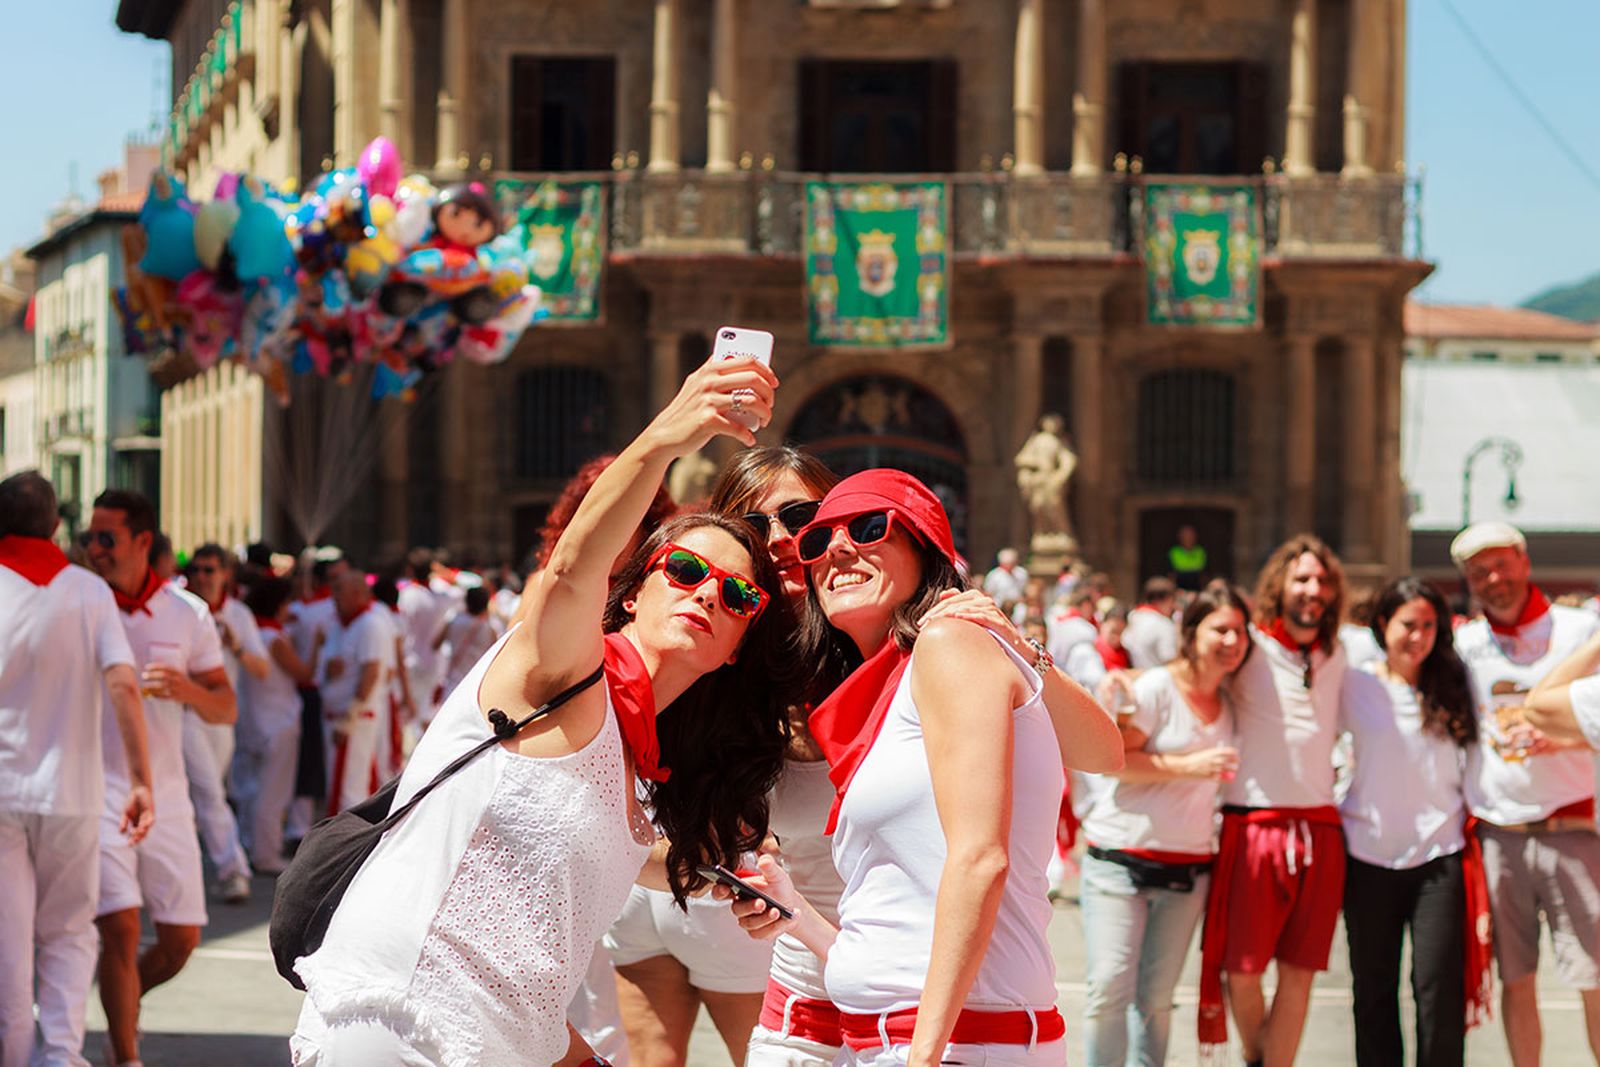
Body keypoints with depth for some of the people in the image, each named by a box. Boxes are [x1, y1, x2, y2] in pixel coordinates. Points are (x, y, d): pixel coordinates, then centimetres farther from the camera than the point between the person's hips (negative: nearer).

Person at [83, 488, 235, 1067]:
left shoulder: (189, 613, 3)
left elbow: (227, 709, 4)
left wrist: (187, 689, -17)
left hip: (166, 796, 3)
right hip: (97, 795, -3)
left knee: (181, 940, 6)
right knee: (120, 928, -14)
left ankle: (126, 997, 36)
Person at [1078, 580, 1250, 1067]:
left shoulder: (1229, 703, 12)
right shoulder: (1156, 687, -7)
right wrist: (1186, 766, -18)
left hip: (1187, 869, 5)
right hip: (1120, 857, -5)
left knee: (1156, 998, 5)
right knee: (1110, 988, -11)